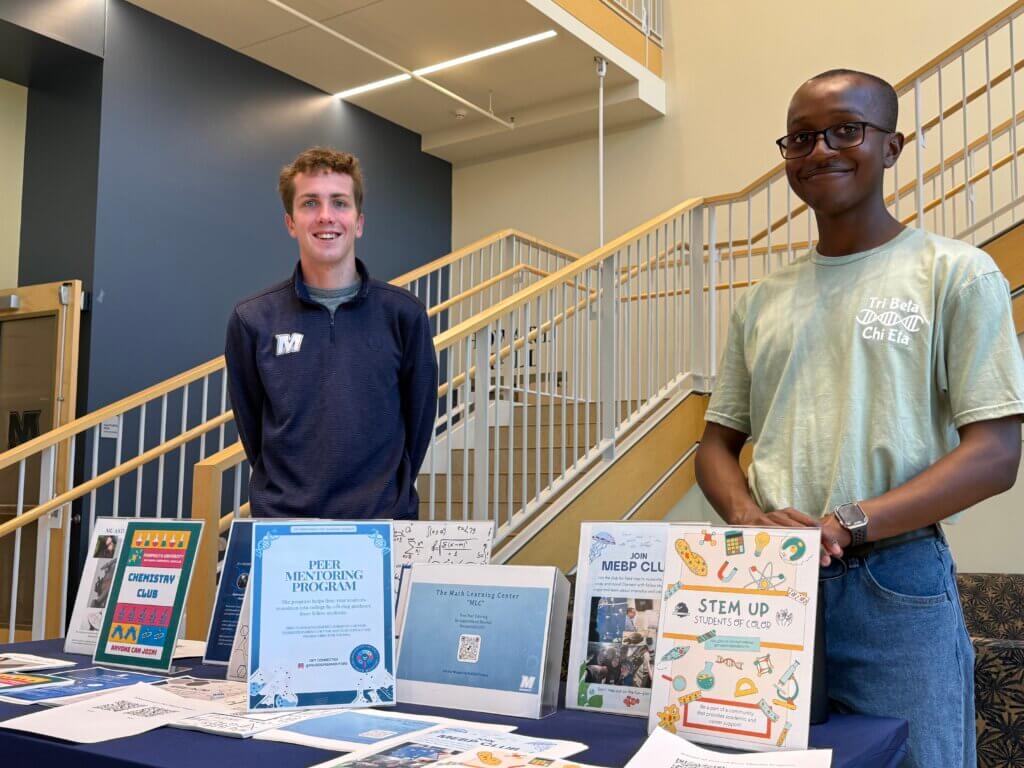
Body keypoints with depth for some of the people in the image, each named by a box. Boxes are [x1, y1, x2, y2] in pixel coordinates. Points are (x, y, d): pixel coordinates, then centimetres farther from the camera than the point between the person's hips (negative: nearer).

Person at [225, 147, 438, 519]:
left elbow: (419, 416, 3)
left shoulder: (403, 314, -4)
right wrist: (286, 491, 5)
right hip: (283, 518, 0)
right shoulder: (252, 320, -3)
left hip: (383, 519, 0)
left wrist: (390, 491, 5)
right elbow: (251, 424, 5)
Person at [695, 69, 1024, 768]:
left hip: (896, 586, -3)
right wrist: (751, 519, -9)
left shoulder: (955, 275, 0)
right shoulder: (761, 302, 13)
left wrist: (846, 525, -19)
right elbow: (718, 444, 14)